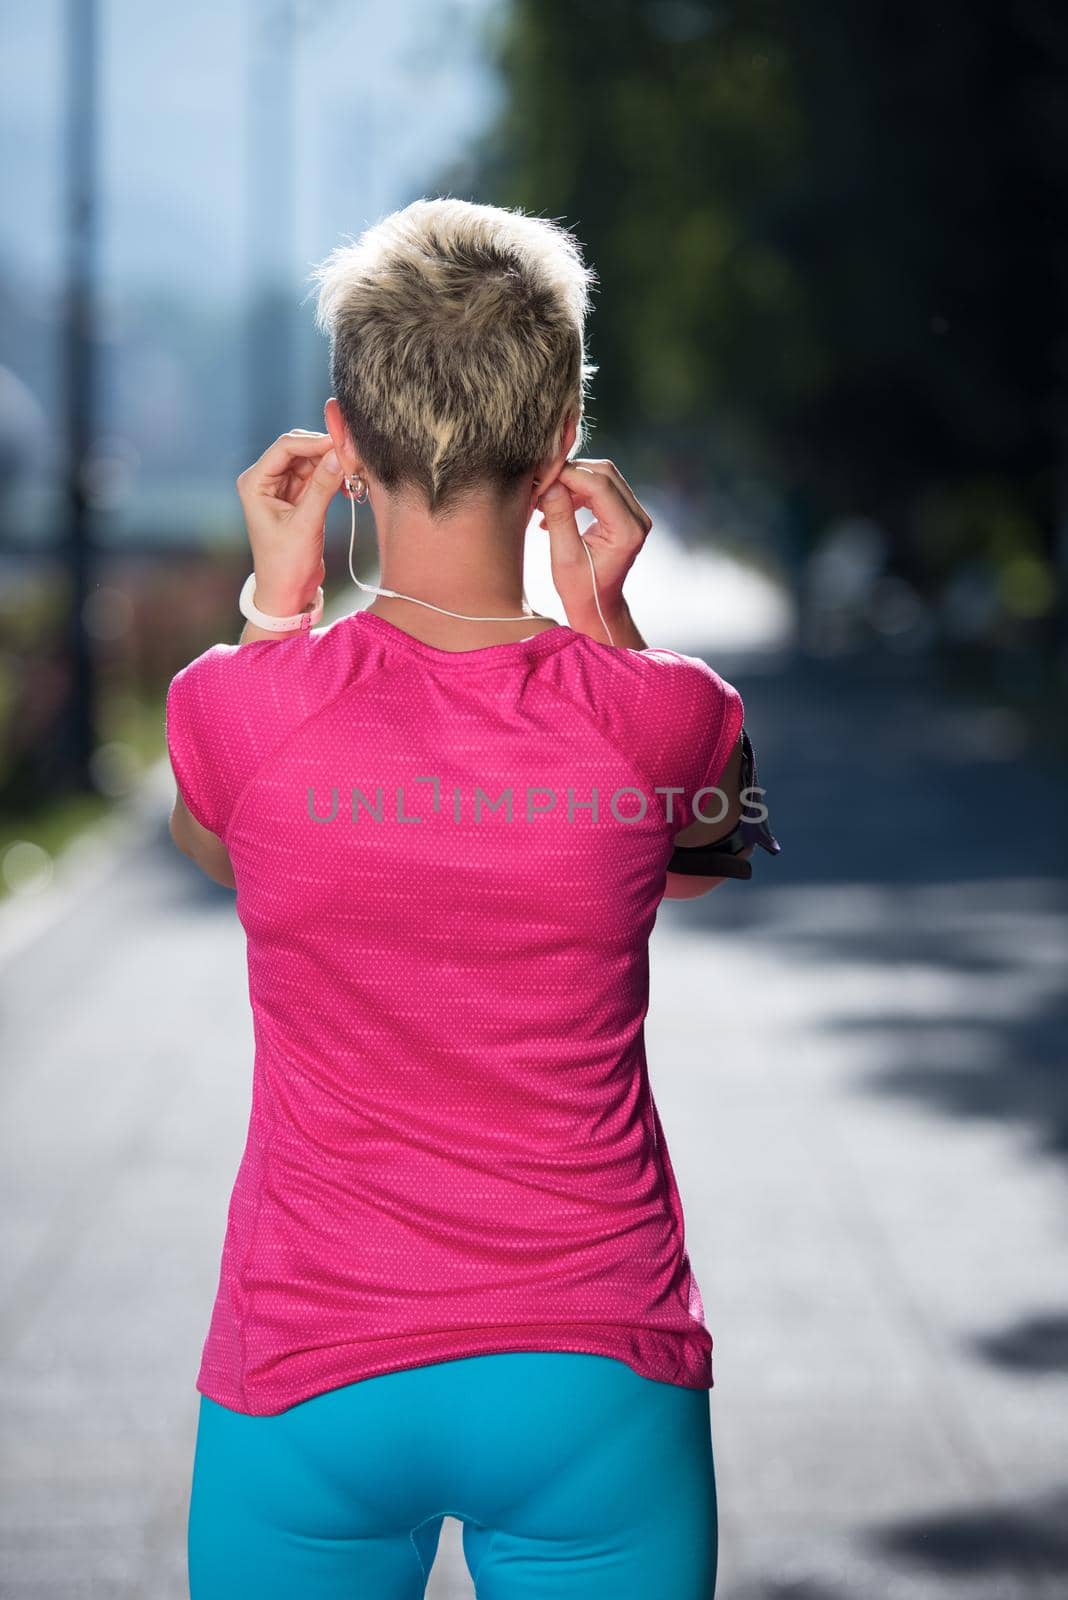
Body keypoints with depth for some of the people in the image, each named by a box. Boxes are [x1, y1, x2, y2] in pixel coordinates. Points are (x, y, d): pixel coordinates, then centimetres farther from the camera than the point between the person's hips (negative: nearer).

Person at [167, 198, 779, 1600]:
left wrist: (276, 598, 10)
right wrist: (607, 616, 6)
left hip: (308, 1390, 0)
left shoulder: (237, 706, -13)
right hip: (596, 1382, 0)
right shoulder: (660, 717, -11)